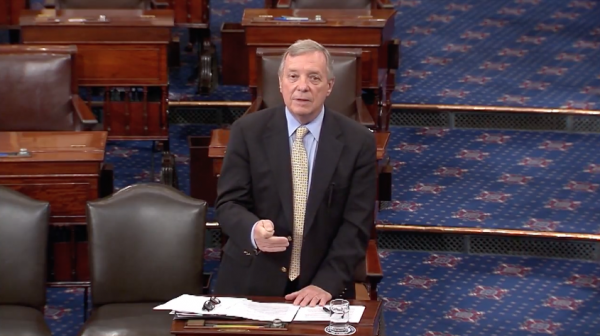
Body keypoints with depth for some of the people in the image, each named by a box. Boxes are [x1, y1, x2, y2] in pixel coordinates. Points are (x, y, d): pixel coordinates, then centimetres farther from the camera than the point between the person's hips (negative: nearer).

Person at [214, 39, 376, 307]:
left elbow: (357, 222, -3)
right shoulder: (247, 131, 0)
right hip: (251, 282, 0)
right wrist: (254, 232, -24)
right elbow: (228, 203, -3)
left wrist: (326, 283, -14)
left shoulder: (358, 141, -1)